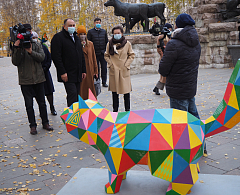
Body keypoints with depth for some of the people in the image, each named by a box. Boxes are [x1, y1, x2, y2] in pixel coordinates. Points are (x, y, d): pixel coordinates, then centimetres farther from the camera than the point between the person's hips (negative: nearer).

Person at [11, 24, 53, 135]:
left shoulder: (37, 45, 7)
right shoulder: (17, 46, 1)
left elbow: (42, 57, -9)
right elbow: (15, 62, -9)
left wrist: (31, 51, -24)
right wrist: (17, 49, -21)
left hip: (38, 78, 2)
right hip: (25, 80, -2)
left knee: (42, 102, 9)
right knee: (29, 104, 3)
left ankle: (45, 123, 21)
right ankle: (33, 125, 13)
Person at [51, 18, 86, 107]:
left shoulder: (76, 38, 20)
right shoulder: (58, 37, -5)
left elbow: (81, 55, 24)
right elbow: (56, 56, -13)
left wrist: (83, 70, 16)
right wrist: (62, 72, -18)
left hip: (77, 74, 7)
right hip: (67, 74, -7)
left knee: (76, 95, 10)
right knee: (72, 94, -13)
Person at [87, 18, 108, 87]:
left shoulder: (104, 31, 11)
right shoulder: (90, 32, 3)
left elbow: (107, 42, 14)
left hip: (103, 53, 2)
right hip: (95, 53, -2)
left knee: (104, 68, 2)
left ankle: (104, 82, 11)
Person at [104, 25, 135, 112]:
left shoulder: (127, 43, 1)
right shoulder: (110, 44, 3)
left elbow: (132, 55, 7)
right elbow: (106, 55, 12)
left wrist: (126, 64, -3)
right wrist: (110, 64, 0)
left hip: (124, 70, -1)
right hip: (113, 70, 1)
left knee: (126, 90, 2)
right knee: (114, 91, 7)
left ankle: (127, 110, 15)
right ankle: (115, 110, 18)